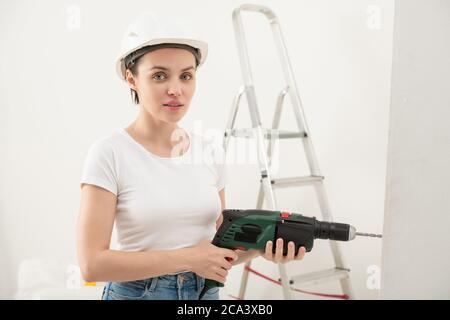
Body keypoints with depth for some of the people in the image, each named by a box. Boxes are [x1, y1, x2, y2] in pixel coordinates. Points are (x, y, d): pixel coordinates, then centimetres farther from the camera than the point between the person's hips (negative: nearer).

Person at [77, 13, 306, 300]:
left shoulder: (211, 152, -1)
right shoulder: (110, 153, -15)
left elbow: (218, 245, 7)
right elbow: (92, 263, -18)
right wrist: (189, 258, -19)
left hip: (206, 291, 4)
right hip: (137, 292, -4)